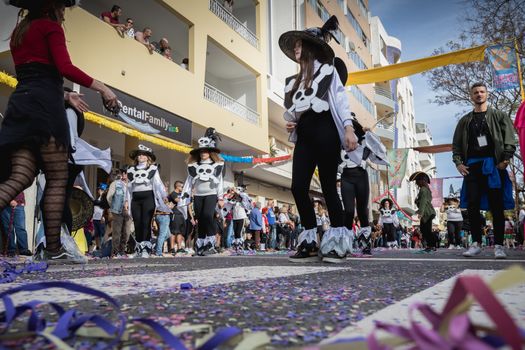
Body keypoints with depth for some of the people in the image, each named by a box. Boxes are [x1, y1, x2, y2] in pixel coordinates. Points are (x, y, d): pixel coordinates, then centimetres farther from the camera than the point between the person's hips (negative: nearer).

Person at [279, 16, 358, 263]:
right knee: (298, 187, -8)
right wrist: (290, 124, 6)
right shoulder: (294, 81, 24)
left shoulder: (326, 69, 10)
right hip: (304, 136, 5)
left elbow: (340, 98, -1)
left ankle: (337, 243, 1)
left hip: (324, 131, -5)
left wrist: (348, 128, -13)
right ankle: (310, 242, 0)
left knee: (328, 187, -7)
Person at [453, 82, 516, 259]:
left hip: (493, 165, -2)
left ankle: (499, 245, 2)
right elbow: (456, 144, 14)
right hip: (472, 166, 2)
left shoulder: (498, 116, 9)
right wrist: (458, 162, 1)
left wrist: (505, 160, -11)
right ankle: (476, 243, 7)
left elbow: (510, 140, 0)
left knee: (497, 206, -2)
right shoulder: (465, 121, 16)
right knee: (472, 206, -1)